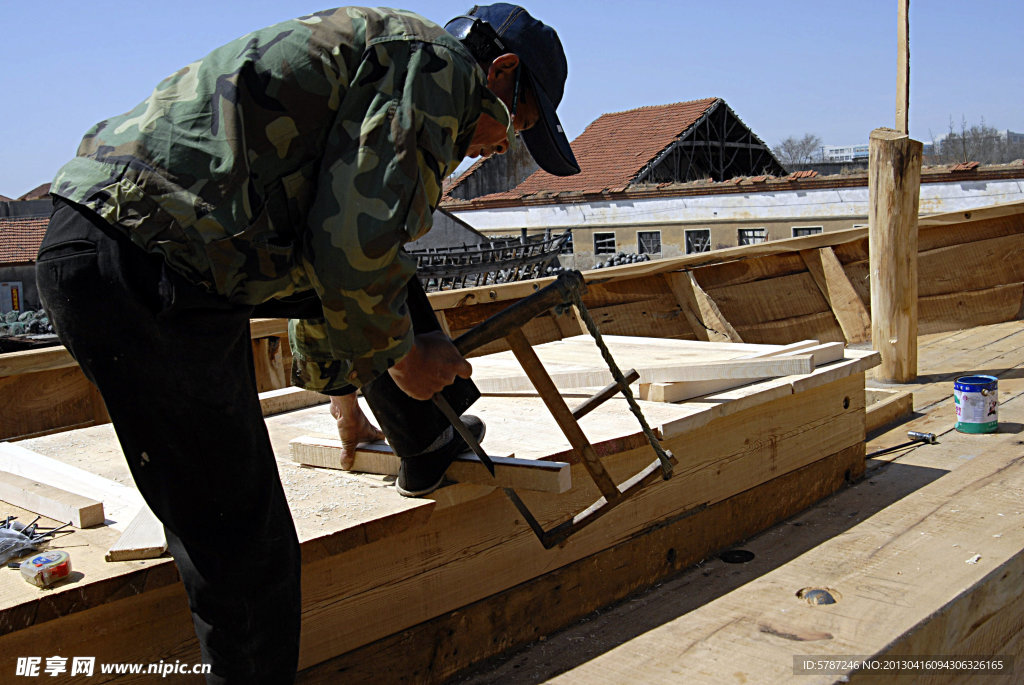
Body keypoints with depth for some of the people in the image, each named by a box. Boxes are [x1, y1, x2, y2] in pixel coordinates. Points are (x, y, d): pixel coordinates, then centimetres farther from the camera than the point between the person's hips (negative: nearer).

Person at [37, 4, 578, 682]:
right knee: (243, 544, -1)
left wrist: (329, 372, 47)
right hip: (150, 275, -11)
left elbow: (327, 255, 36)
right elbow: (356, 247, -16)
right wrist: (399, 355, 3)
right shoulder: (437, 63, -2)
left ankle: (429, 450, 41)